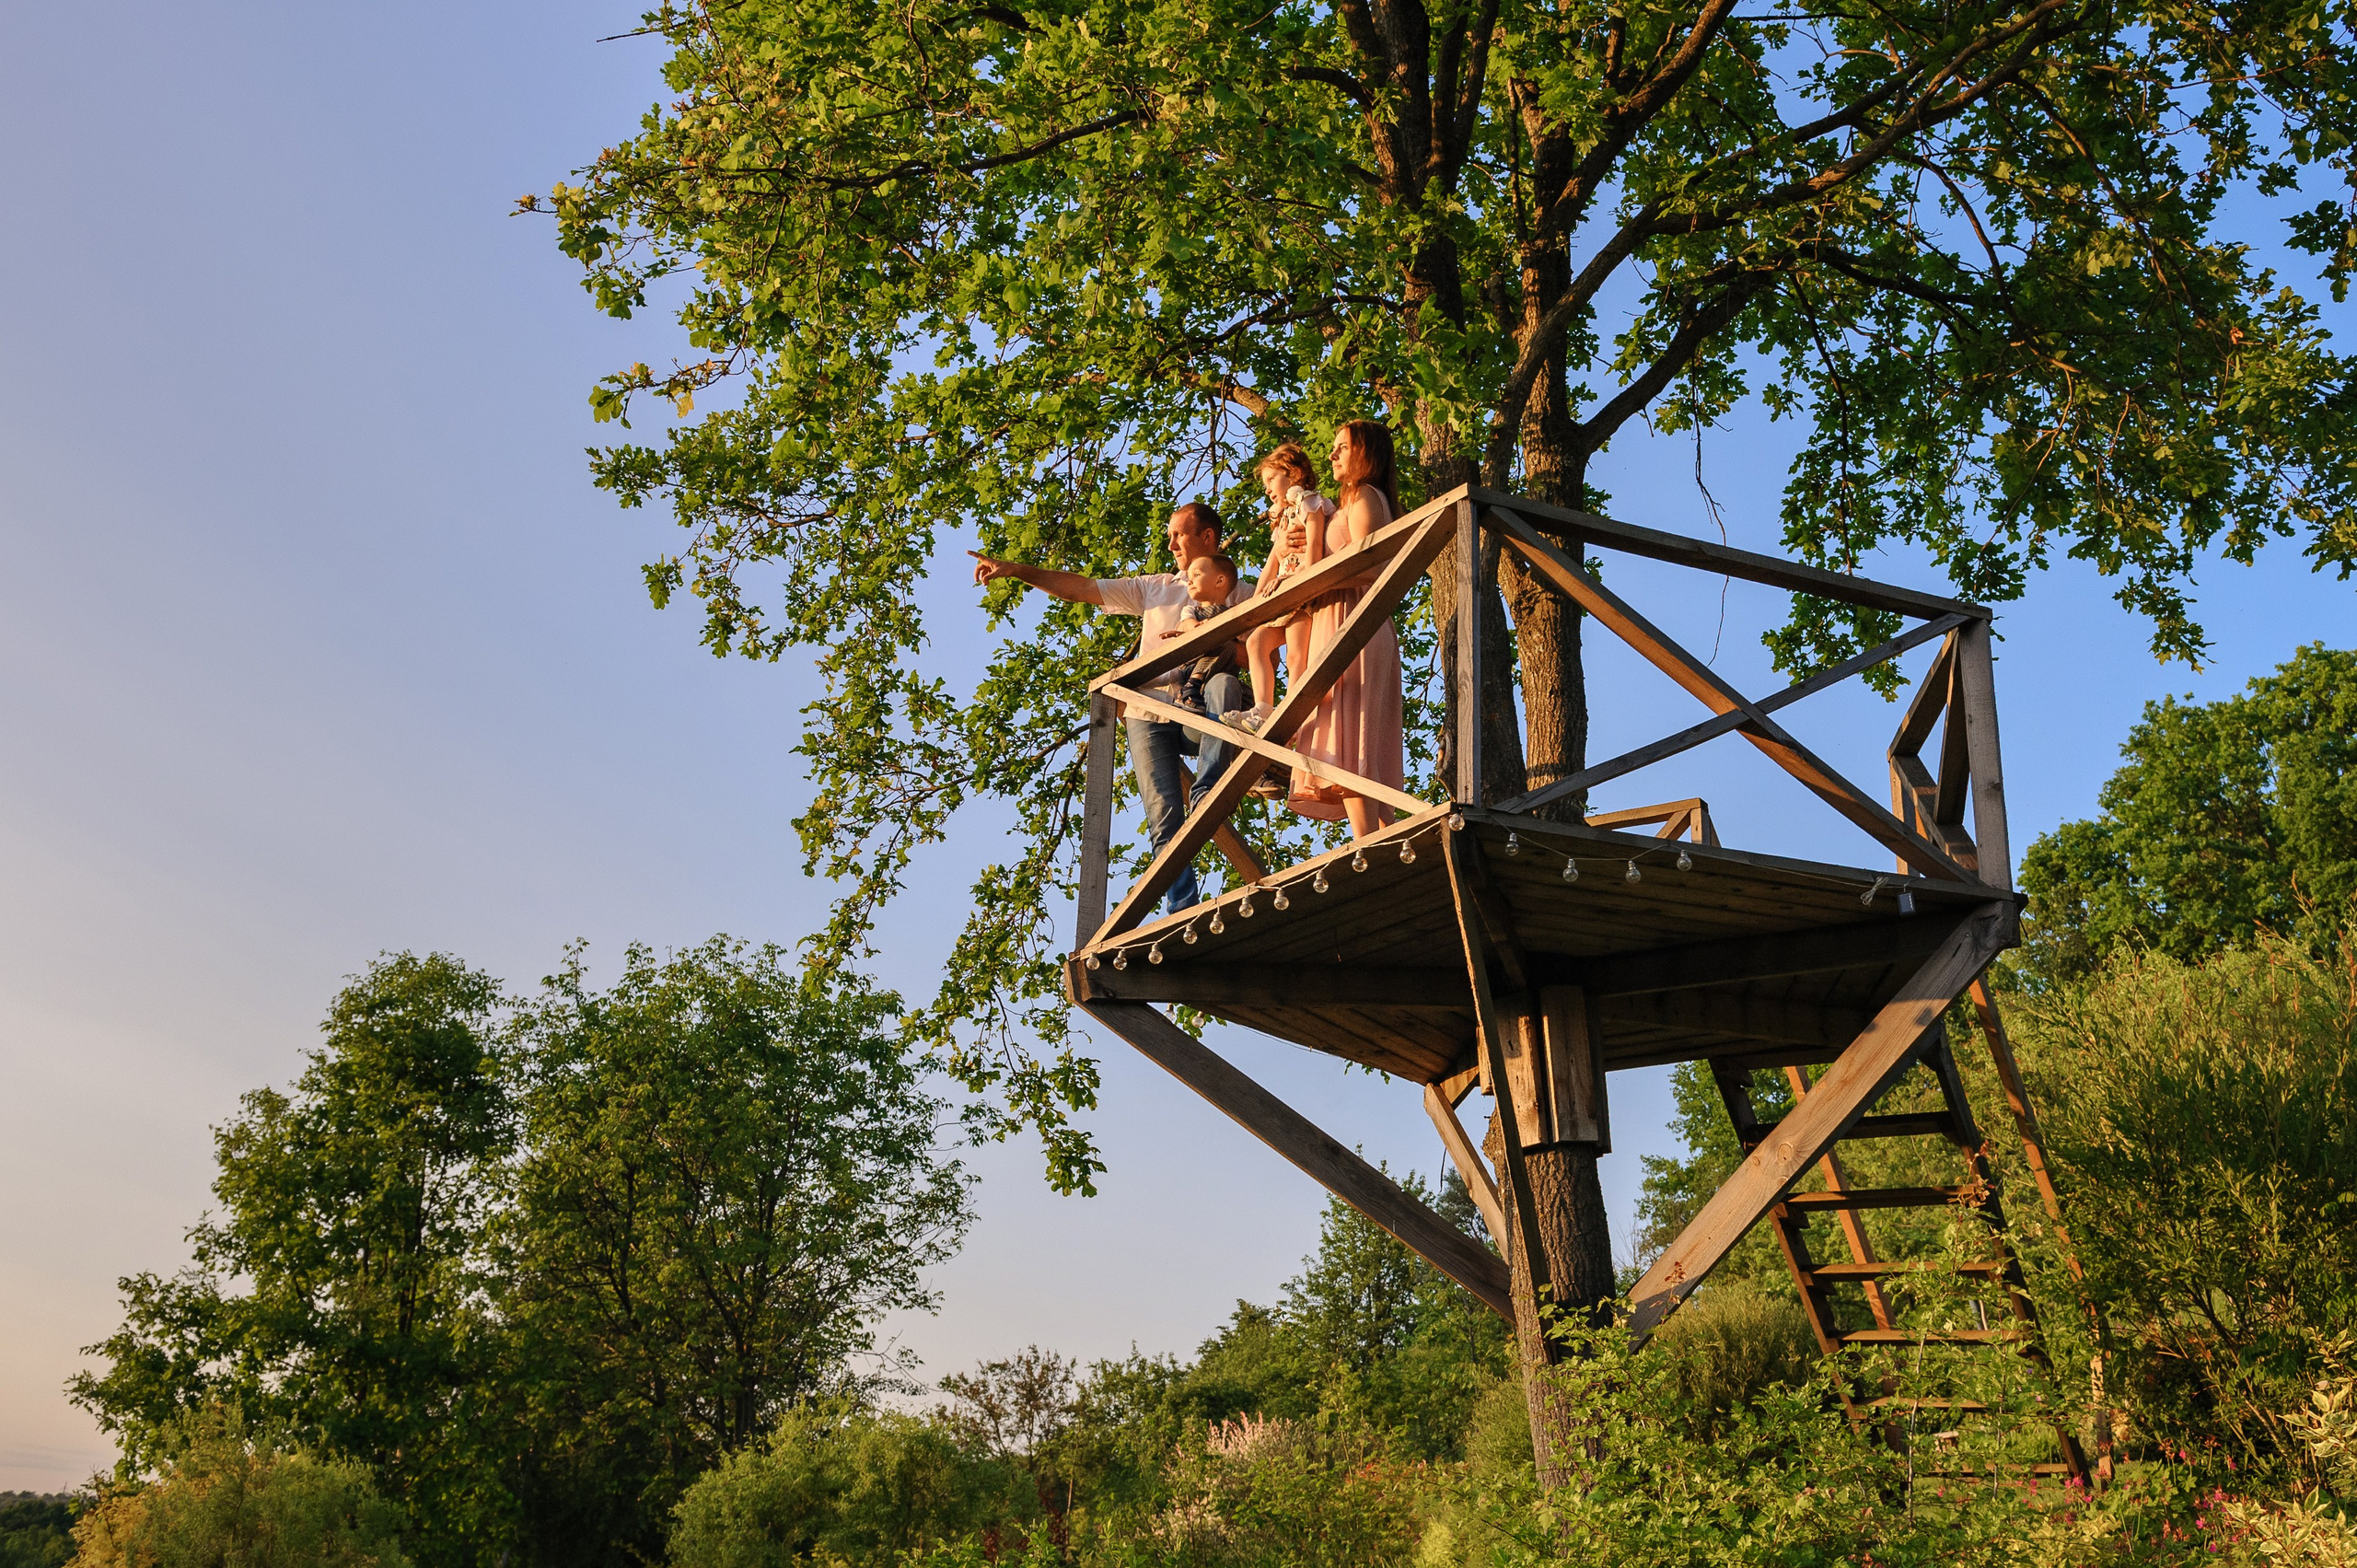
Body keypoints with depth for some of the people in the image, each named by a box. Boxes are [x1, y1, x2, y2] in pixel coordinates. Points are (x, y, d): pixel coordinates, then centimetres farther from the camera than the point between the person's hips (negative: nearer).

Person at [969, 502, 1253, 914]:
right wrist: (1016, 570, 11)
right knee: (1163, 819, -13)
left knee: (1224, 683, -37)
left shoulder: (1241, 592, 16)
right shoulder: (1154, 587, 26)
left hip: (1201, 710, -2)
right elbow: (1081, 588, 20)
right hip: (1150, 709, 2)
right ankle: (1183, 912, -15)